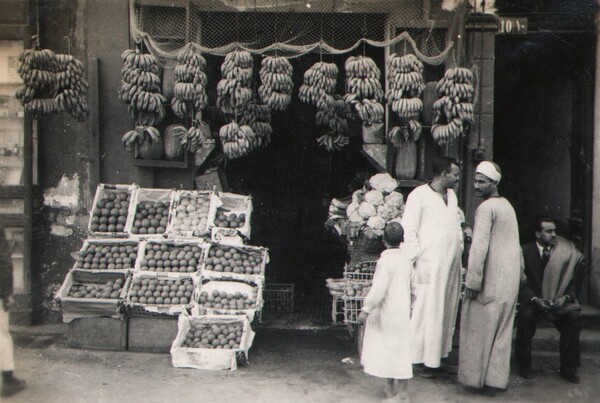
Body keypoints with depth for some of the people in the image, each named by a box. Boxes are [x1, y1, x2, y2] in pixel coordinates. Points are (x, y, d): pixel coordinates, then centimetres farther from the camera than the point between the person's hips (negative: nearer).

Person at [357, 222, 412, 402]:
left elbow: (379, 289, -22)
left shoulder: (385, 261, -18)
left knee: (395, 349, 1)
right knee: (396, 348, 14)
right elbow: (411, 285, 13)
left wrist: (366, 309, -17)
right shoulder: (406, 259, 5)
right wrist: (410, 307, 24)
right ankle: (391, 387, 25)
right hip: (402, 311, 8)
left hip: (387, 312, -7)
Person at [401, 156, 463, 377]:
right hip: (429, 265, -7)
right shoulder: (419, 195, -7)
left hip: (451, 265, 7)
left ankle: (438, 358, 20)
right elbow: (409, 230, -9)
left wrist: (460, 248, 14)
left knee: (447, 313, 10)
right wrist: (416, 258, -13)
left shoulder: (452, 195, 16)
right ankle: (423, 361, 7)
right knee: (427, 313, -3)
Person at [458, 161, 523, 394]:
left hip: (491, 278, -8)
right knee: (502, 331, 11)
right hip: (511, 278, 8)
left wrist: (472, 280, -17)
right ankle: (496, 379, 17)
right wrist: (520, 271, 26)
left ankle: (477, 377, 12)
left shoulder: (486, 208, -14)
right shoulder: (508, 206, 14)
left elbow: (480, 246, -19)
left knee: (479, 329, 4)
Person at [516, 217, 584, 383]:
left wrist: (566, 297, -17)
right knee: (526, 315, -32)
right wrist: (535, 299, -23)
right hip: (532, 299, -2)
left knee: (573, 318, -26)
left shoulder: (565, 253, 2)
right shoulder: (525, 252, -5)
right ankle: (523, 367, -15)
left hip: (559, 300, 2)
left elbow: (572, 282, 3)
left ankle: (568, 368, -8)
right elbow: (522, 282, -8)